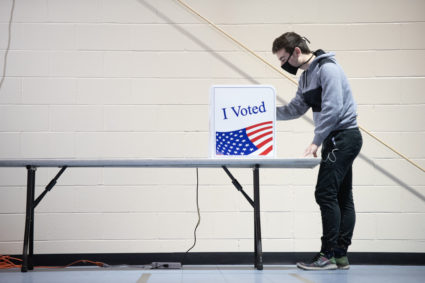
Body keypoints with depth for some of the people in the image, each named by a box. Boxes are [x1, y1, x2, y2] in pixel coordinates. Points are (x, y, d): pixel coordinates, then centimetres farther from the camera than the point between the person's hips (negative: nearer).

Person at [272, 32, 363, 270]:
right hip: (338, 140, 10)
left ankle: (328, 255, -9)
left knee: (326, 194, -12)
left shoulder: (327, 69, -14)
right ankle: (341, 255, 10)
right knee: (343, 197, 8)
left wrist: (316, 142, -19)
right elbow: (295, 109, 20)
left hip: (344, 136, -10)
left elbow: (332, 109, -21)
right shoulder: (306, 76, 16)